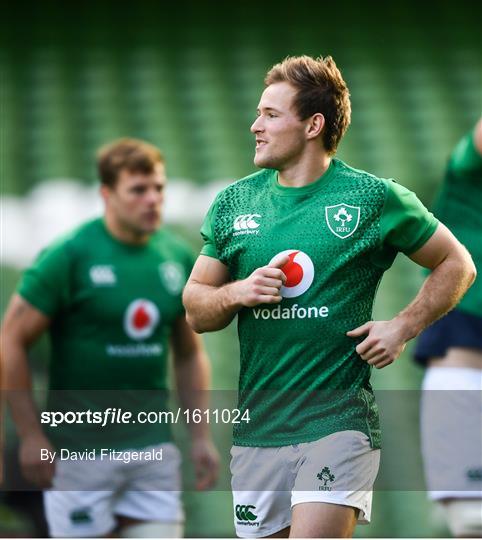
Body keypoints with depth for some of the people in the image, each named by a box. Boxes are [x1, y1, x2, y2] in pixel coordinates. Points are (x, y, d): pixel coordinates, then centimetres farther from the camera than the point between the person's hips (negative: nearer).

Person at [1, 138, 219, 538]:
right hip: (79, 450, -5)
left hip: (153, 446, 5)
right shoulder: (68, 256, -9)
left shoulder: (179, 258, 7)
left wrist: (201, 437, 10)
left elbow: (190, 354, 16)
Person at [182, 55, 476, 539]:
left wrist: (402, 328, -4)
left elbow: (457, 265, 9)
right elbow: (195, 309, 13)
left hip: (339, 422, -4)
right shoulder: (234, 203, 9)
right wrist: (238, 293, -8)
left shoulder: (375, 198, -1)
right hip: (257, 429, 5)